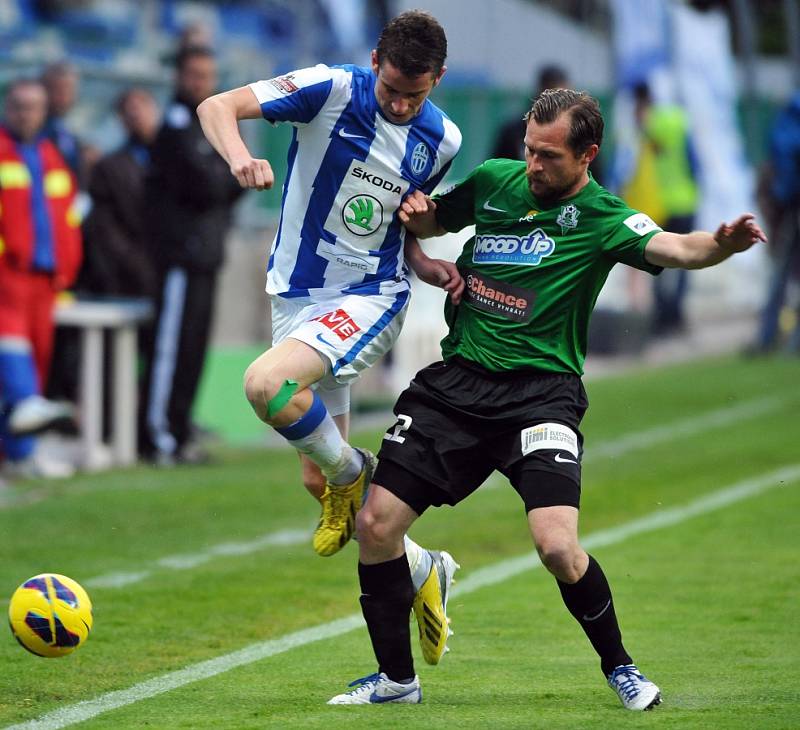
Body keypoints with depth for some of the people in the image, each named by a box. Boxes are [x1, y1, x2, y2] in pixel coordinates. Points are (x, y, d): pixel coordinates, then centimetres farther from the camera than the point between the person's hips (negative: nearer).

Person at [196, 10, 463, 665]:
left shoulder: (441, 140, -2)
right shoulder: (331, 90, -12)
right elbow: (216, 106, -16)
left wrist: (426, 264, -4)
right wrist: (239, 156, -36)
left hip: (371, 298, -2)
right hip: (297, 295, 2)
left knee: (267, 384, -32)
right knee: (320, 483, 7)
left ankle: (350, 469, -4)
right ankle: (423, 573, 28)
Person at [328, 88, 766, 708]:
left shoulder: (601, 218, -7)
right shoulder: (493, 180, 7)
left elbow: (672, 248, -26)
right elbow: (433, 220, 26)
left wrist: (721, 244, -48)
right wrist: (414, 212, 2)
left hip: (540, 394, -5)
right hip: (456, 383, 5)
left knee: (558, 546, -22)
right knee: (376, 524, -4)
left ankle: (618, 667, 5)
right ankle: (396, 678, 15)